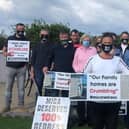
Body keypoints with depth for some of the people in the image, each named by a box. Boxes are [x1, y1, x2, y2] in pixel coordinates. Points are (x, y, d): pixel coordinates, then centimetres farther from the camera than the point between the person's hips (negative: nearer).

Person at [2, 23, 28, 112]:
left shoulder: (26, 40, 7)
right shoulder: (10, 39, 6)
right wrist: (6, 54, -14)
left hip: (22, 67, 0)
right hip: (10, 66, 0)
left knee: (21, 87, 3)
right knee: (8, 87, 3)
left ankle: (21, 105, 14)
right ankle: (7, 105, 10)